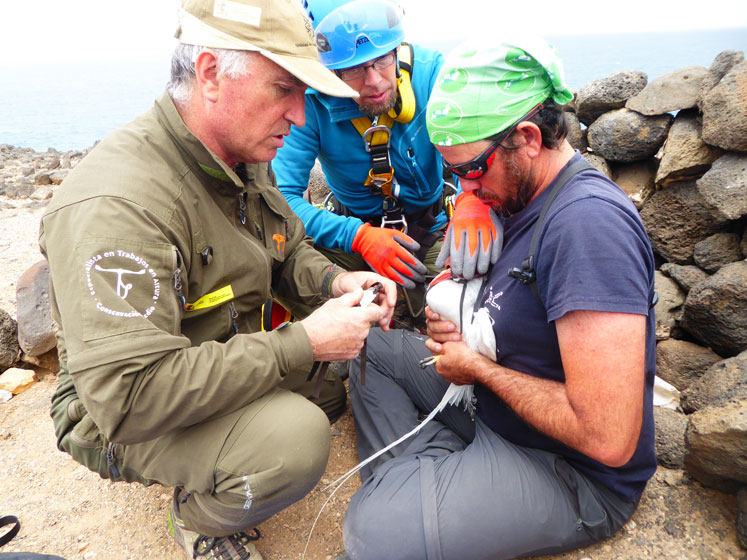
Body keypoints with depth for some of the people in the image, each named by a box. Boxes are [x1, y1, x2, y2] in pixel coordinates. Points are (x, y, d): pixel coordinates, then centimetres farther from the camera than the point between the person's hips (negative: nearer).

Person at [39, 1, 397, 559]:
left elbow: (288, 251, 11)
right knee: (294, 439, -33)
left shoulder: (245, 160, -2)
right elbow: (129, 397, -36)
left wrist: (335, 282, -13)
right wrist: (301, 344, -34)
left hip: (240, 362, 9)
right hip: (124, 418, -8)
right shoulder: (116, 204, -32)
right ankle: (202, 513, 2)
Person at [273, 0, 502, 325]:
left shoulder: (431, 71, -15)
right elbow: (280, 195, -23)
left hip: (431, 229, 1)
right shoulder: (310, 102, -17)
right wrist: (358, 236, -35)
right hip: (351, 234, 0)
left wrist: (474, 199, -45)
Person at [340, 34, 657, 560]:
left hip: (574, 474, -9)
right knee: (373, 348, 10)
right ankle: (414, 481, -2)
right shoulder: (524, 196, 2)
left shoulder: (590, 224, -29)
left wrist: (480, 369, -19)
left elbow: (609, 439, -33)